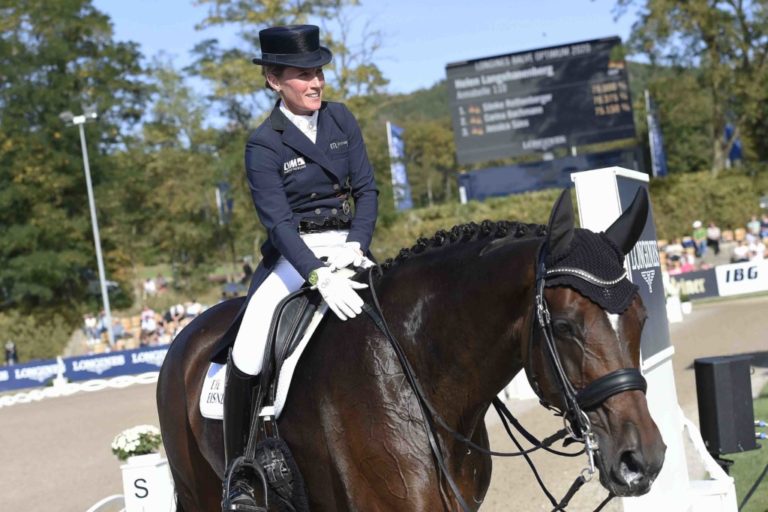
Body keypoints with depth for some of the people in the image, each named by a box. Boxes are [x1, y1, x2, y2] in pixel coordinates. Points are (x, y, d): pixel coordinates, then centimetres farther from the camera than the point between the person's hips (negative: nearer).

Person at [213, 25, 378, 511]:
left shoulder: (342, 120, 4)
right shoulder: (264, 144, -9)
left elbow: (367, 189, 4)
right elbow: (278, 221, -18)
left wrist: (357, 245, -14)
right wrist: (321, 278, -31)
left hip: (347, 246, 4)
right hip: (293, 255, -4)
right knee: (247, 351, -22)